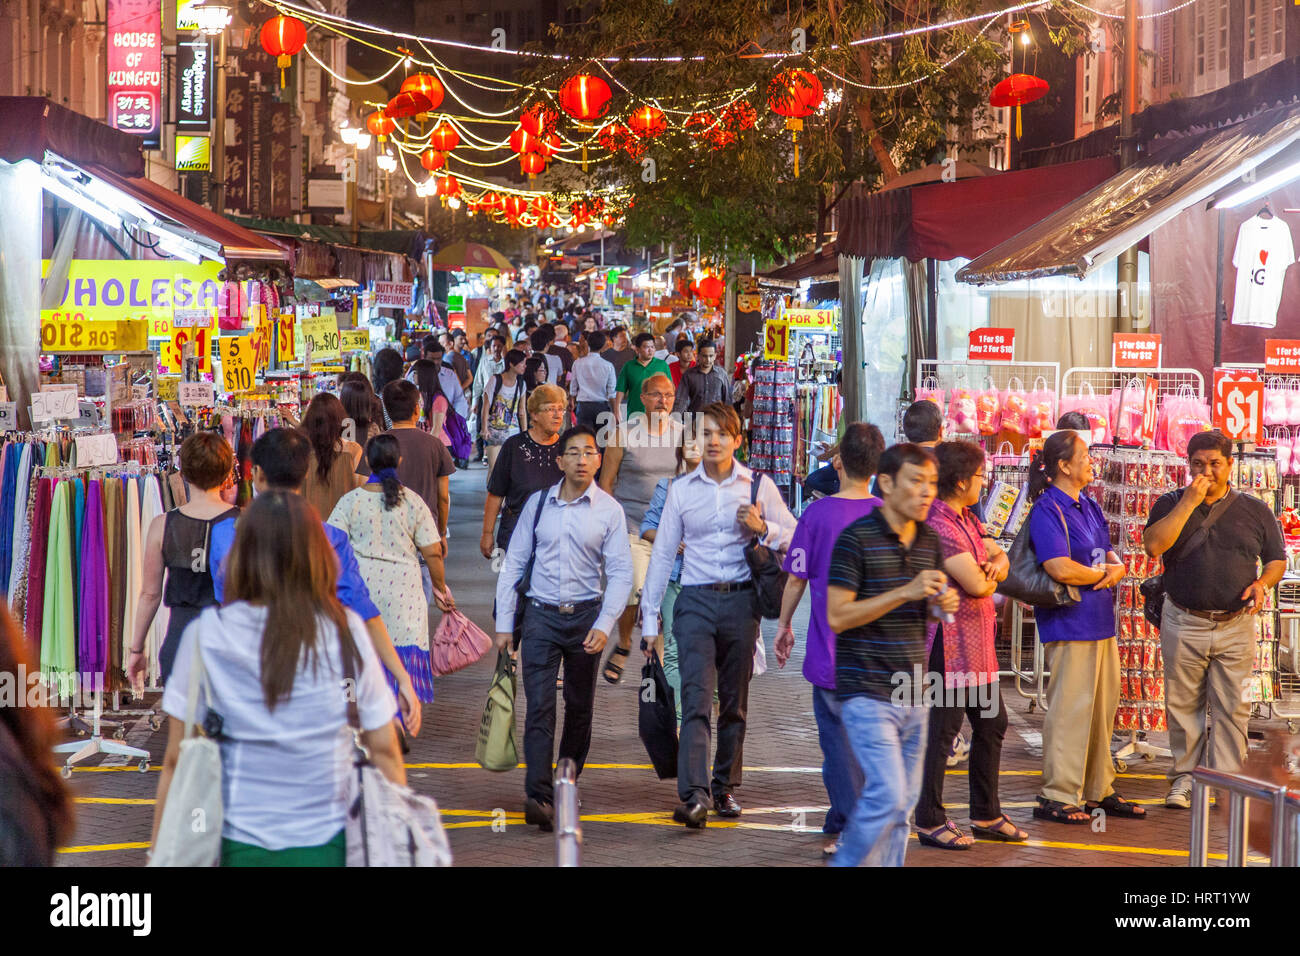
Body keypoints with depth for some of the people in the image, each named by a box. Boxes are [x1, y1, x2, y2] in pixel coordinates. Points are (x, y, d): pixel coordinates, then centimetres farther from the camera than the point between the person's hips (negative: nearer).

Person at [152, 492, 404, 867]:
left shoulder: (205, 635, -5)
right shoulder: (346, 632, -4)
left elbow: (177, 760, -3)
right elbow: (384, 750, 0)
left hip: (240, 846, 0)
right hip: (327, 845, 0)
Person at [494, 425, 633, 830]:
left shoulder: (608, 510, -1)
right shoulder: (538, 503, 3)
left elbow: (620, 572, -3)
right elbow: (513, 562, 6)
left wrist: (603, 625, -14)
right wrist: (504, 623, 3)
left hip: (585, 615, 0)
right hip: (541, 615, 0)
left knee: (579, 707, 10)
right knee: (539, 706, -11)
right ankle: (539, 797, -18)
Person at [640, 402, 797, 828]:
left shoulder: (758, 486, 5)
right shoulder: (681, 490, 8)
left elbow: (795, 538, 6)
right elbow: (662, 554, 9)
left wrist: (763, 528, -14)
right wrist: (650, 617, 7)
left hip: (741, 601, 1)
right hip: (696, 601, -1)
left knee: (734, 702, 8)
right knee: (696, 700, -13)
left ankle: (724, 788, 20)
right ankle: (694, 796, -22)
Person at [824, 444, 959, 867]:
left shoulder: (929, 541, 11)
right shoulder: (857, 538, -10)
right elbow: (837, 617, -15)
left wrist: (943, 602, 0)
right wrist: (905, 593, -21)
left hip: (913, 693, 7)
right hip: (868, 692, -7)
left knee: (904, 801, 8)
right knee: (887, 793, -14)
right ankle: (846, 862, 4)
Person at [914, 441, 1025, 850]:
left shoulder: (966, 519, 14)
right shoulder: (939, 525, -19)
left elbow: (1000, 558, 15)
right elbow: (976, 584, -22)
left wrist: (993, 566, -9)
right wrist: (991, 575, 1)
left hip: (977, 641, 10)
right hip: (951, 640, -10)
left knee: (991, 724, 15)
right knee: (941, 731, -3)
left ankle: (986, 815, 26)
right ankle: (929, 821, 6)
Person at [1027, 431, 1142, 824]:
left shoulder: (1089, 506, 15)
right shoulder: (1047, 510, -13)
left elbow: (1110, 556, 19)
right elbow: (1062, 569, -22)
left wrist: (1116, 569, -5)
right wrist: (1103, 573, -6)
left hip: (1101, 621, 9)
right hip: (1069, 623, -9)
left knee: (1103, 707, 14)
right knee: (1069, 710, -5)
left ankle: (1099, 789, 24)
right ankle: (1057, 796, 2)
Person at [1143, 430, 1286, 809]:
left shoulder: (1255, 511, 9)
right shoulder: (1171, 504, 6)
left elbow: (1277, 559, 15)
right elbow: (1154, 546, -13)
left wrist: (1263, 583, -7)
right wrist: (1189, 502, -15)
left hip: (1235, 625, 0)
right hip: (1183, 624, 0)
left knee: (1231, 708, -2)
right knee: (1183, 704, 5)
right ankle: (1185, 775, 17)